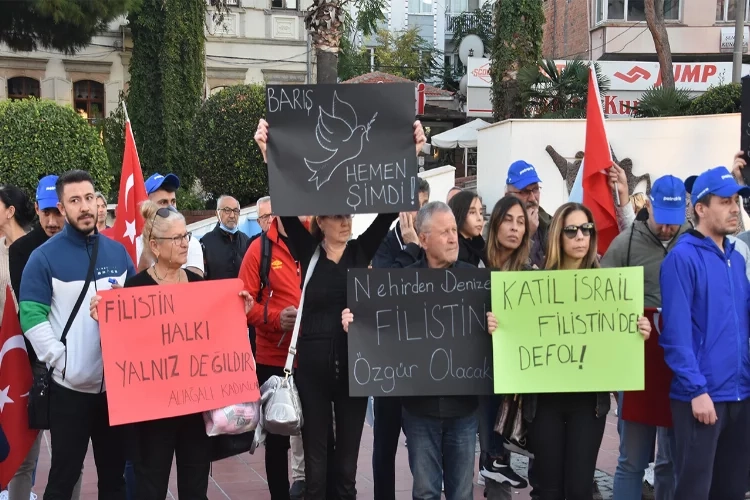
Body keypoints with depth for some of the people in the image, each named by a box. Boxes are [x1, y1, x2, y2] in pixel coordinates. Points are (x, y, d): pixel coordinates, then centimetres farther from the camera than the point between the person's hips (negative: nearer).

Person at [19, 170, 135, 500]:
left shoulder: (117, 252, 7)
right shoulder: (45, 256, -5)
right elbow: (32, 317, -10)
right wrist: (61, 359, -16)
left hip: (117, 383, 4)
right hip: (70, 385, -4)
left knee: (114, 472, 15)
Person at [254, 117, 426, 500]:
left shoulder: (362, 250, 2)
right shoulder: (307, 251, -1)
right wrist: (269, 154, -23)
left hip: (354, 365, 2)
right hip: (312, 365, -1)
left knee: (347, 461, 13)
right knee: (316, 461, 9)